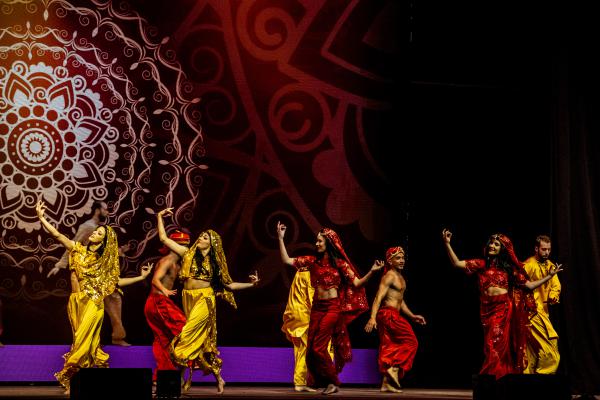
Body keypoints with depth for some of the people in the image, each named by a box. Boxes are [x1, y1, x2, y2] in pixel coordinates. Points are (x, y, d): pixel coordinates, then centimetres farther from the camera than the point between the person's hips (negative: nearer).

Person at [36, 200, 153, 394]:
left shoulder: (105, 261, 8)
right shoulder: (78, 249, 8)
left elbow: (116, 281, 12)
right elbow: (57, 235, 1)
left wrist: (140, 277, 12)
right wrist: (41, 217, -7)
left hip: (93, 302, -1)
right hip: (76, 301, 1)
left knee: (84, 340, -9)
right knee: (84, 341, 5)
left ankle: (71, 377, -5)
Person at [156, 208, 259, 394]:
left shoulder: (215, 262, 9)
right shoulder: (188, 253, 10)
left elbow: (228, 284, 12)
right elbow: (164, 238, 10)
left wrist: (250, 284, 4)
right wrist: (160, 217, 8)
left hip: (205, 299, -2)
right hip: (189, 299, 3)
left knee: (188, 336, -18)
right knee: (201, 341, 3)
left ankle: (186, 378, -12)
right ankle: (218, 379, 12)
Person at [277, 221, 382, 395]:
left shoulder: (339, 263, -2)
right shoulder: (313, 261, 7)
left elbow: (357, 283, -3)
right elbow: (286, 260, 6)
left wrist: (371, 271, -18)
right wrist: (281, 238, 2)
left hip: (333, 307, -5)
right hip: (317, 307, 5)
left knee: (318, 347, -12)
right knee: (311, 349, 4)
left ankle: (333, 382, 3)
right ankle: (322, 381, 19)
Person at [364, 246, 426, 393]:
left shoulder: (400, 277, 21)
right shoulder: (389, 276, -9)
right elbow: (379, 297, -18)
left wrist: (413, 316, 22)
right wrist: (373, 318, -28)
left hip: (394, 315, 9)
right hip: (388, 314, -9)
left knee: (389, 347, 7)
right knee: (411, 341, -8)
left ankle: (387, 383, 7)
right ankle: (395, 368, -12)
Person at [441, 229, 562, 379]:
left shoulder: (510, 268, 9)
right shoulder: (482, 264, 9)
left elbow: (529, 285, 11)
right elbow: (457, 263, 4)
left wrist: (549, 276, 7)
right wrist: (447, 244, -5)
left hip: (504, 308, -1)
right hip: (487, 309, 1)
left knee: (499, 345, -9)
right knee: (492, 346, 0)